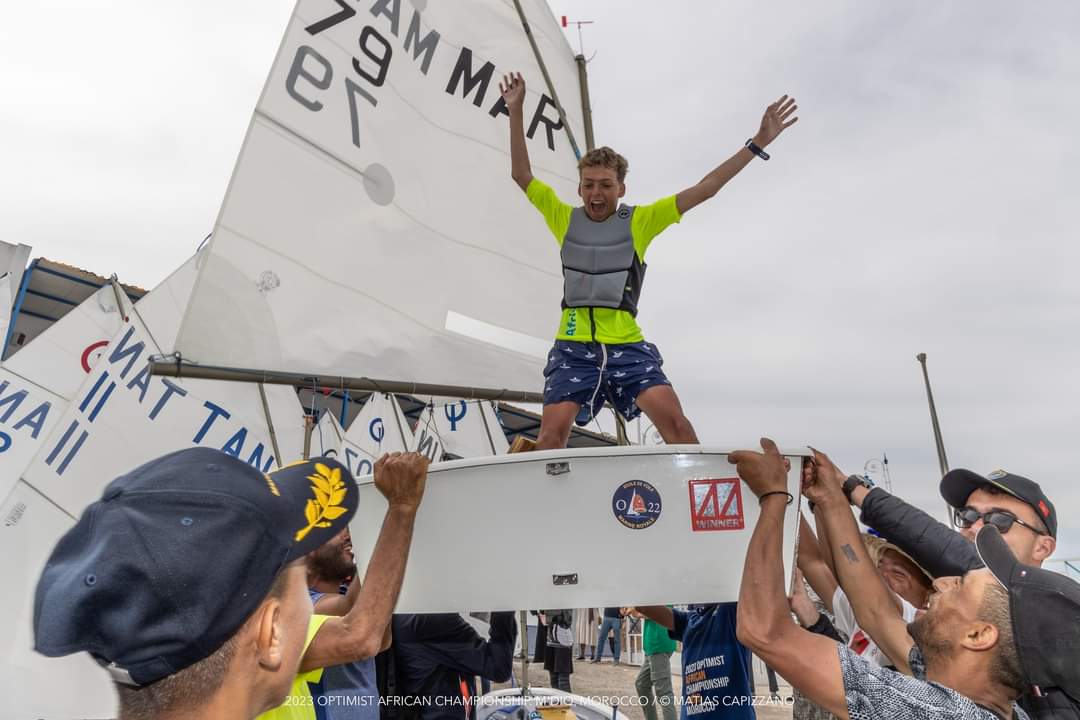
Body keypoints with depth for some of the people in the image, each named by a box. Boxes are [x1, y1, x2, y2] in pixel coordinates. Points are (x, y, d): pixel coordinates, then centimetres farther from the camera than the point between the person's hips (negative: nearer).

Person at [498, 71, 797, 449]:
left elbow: (704, 189, 7)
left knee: (675, 422, -12)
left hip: (627, 346, 0)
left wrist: (758, 143, 6)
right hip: (574, 347, 0)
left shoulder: (639, 221, 8)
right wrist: (516, 112, 8)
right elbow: (522, 175, 12)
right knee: (551, 434, -12)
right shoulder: (565, 219, 10)